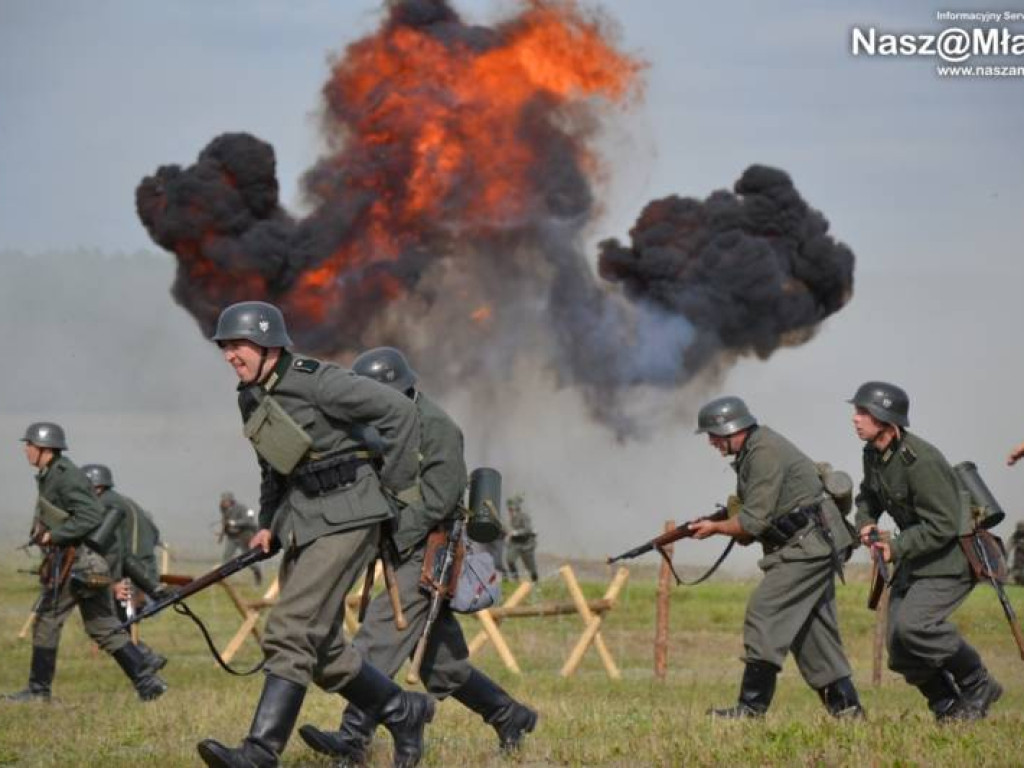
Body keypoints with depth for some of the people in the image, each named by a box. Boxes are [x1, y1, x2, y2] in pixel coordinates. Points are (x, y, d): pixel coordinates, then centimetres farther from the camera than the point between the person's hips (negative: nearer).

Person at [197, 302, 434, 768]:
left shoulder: (315, 381, -16)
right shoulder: (251, 398, 10)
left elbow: (399, 412, -15)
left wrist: (396, 486, -10)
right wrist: (267, 525, 12)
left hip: (344, 519, -9)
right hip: (301, 522, 9)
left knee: (290, 632, -17)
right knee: (322, 649, 10)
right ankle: (404, 714, 28)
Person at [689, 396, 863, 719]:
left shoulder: (765, 454, -18)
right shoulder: (751, 452, 14)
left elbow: (754, 521, -19)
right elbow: (755, 512, 21)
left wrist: (716, 528, -4)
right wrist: (719, 523, 6)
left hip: (810, 545, -11)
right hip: (814, 546, 11)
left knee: (764, 611, -14)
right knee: (811, 627, 13)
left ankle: (752, 706, -17)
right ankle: (846, 708, 16)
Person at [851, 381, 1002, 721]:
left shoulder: (920, 461, -26)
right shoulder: (873, 454, 2)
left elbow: (943, 525, -25)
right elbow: (868, 497, 22)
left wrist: (896, 548, -25)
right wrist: (866, 523, 0)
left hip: (951, 557, -9)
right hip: (915, 558, 9)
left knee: (913, 623, -24)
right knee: (898, 643, 2)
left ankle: (978, 687, -7)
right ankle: (947, 705, 18)